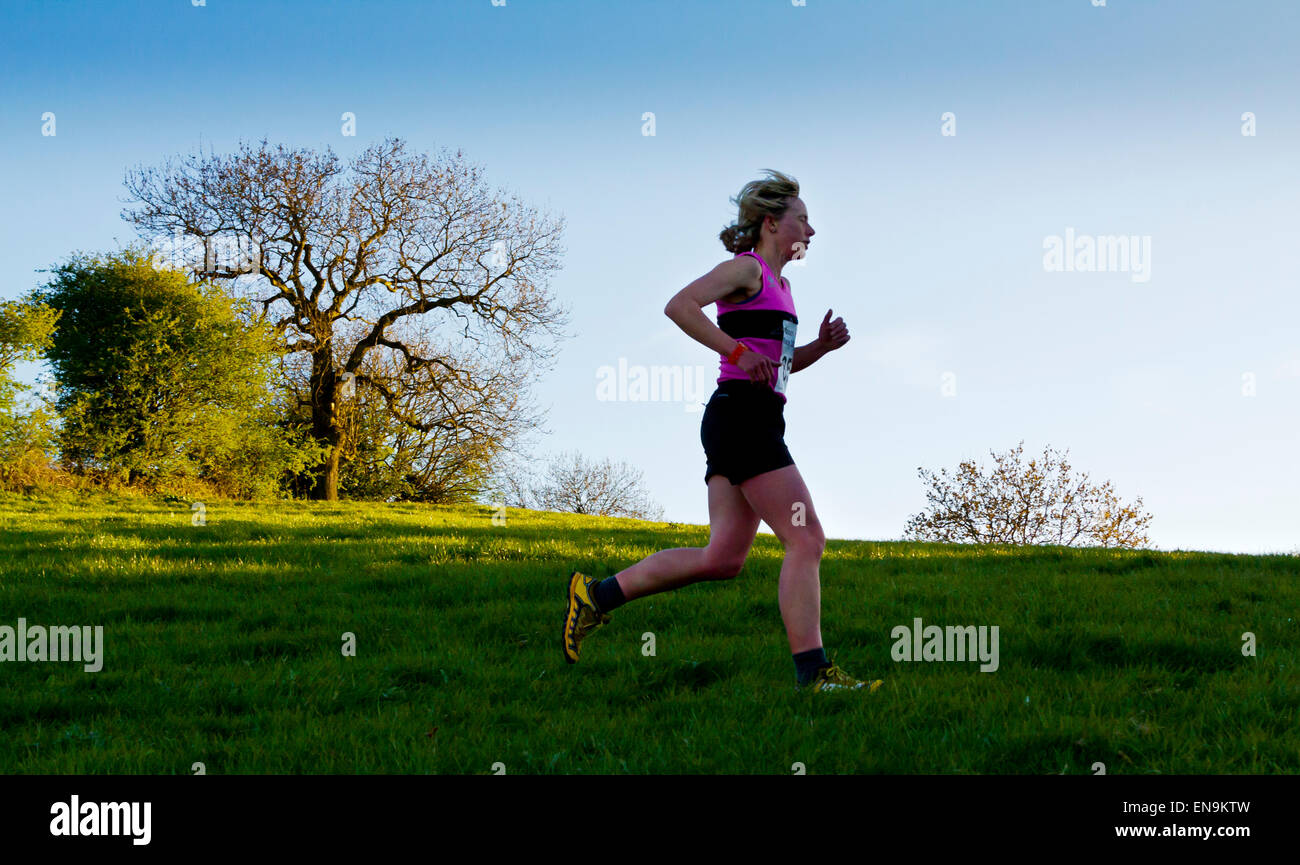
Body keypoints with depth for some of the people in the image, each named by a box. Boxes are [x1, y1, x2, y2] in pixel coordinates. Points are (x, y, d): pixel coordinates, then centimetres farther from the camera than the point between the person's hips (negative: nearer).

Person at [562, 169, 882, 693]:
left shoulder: (778, 285, 24)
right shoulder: (747, 268, -4)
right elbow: (679, 305, -17)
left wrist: (822, 345, 15)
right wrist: (738, 352, -19)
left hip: (755, 424, 10)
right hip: (743, 416, -10)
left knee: (723, 558, 5)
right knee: (806, 539, -11)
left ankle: (597, 594, 10)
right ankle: (813, 672, -10)